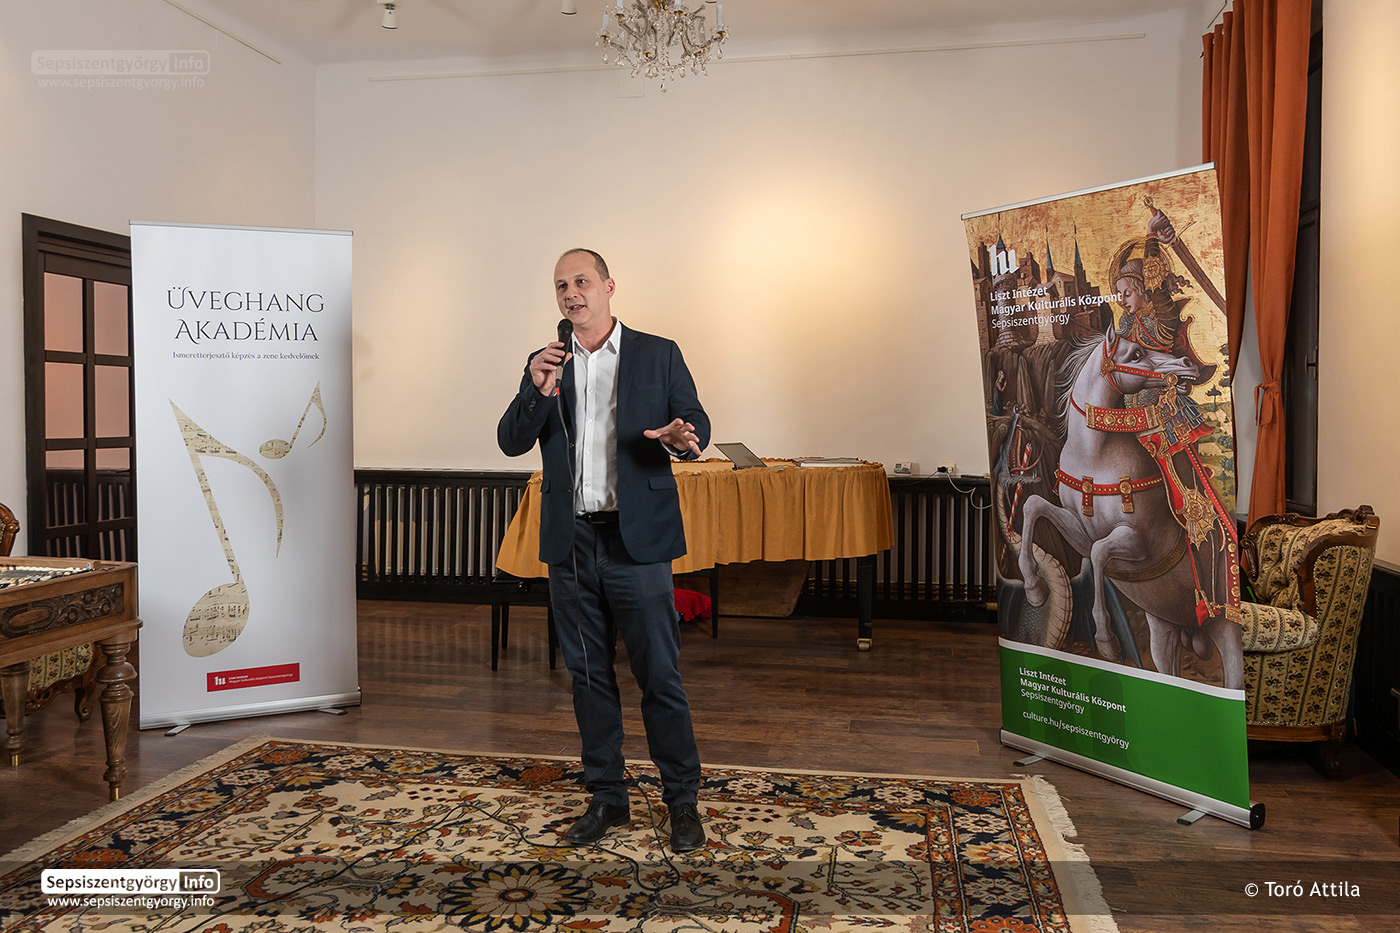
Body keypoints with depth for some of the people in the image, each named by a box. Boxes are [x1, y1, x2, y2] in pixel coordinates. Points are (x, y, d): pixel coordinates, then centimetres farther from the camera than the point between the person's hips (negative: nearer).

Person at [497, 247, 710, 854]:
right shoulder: (546, 365, 11)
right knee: (588, 674, 12)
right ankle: (607, 798, 26)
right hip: (571, 543, 4)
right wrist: (537, 391, -17)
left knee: (659, 674, 0)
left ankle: (682, 801, 16)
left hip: (636, 539, -3)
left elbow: (697, 423, 3)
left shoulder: (658, 354, 3)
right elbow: (511, 442, 1)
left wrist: (681, 437, -21)